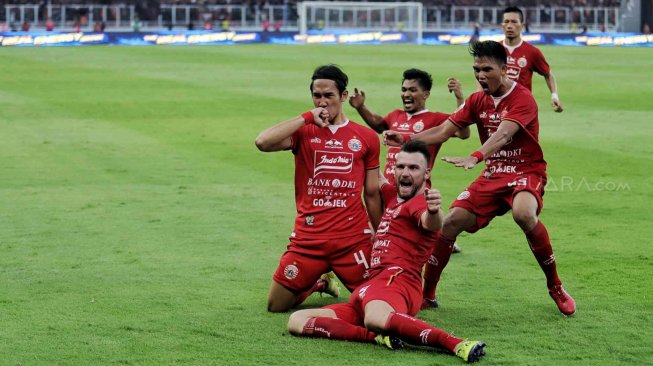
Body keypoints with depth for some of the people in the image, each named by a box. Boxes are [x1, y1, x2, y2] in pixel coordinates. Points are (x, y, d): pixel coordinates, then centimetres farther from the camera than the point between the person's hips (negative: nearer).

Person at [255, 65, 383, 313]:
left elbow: (372, 194, 12)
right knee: (276, 306, 2)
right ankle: (318, 285, 33)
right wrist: (307, 118, -15)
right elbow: (263, 142, -19)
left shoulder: (366, 138, 6)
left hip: (353, 240, 0)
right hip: (308, 240, 0)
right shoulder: (303, 132, 2)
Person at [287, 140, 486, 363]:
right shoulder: (393, 195, 22)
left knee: (375, 319, -46)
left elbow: (430, 223, -29)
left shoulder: (420, 202, -4)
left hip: (395, 280, -9)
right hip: (370, 286, 9)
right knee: (297, 322, -8)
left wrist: (434, 212, -52)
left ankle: (457, 344, -38)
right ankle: (379, 336, -22)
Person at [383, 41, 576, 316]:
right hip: (493, 174, 6)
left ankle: (556, 287, -18)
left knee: (524, 214, -36)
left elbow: (503, 134, -33)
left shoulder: (522, 98, -15)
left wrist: (475, 157, -50)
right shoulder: (477, 101, 6)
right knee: (452, 221, -7)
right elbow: (442, 132, 5)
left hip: (526, 172, -6)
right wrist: (404, 139, -11)